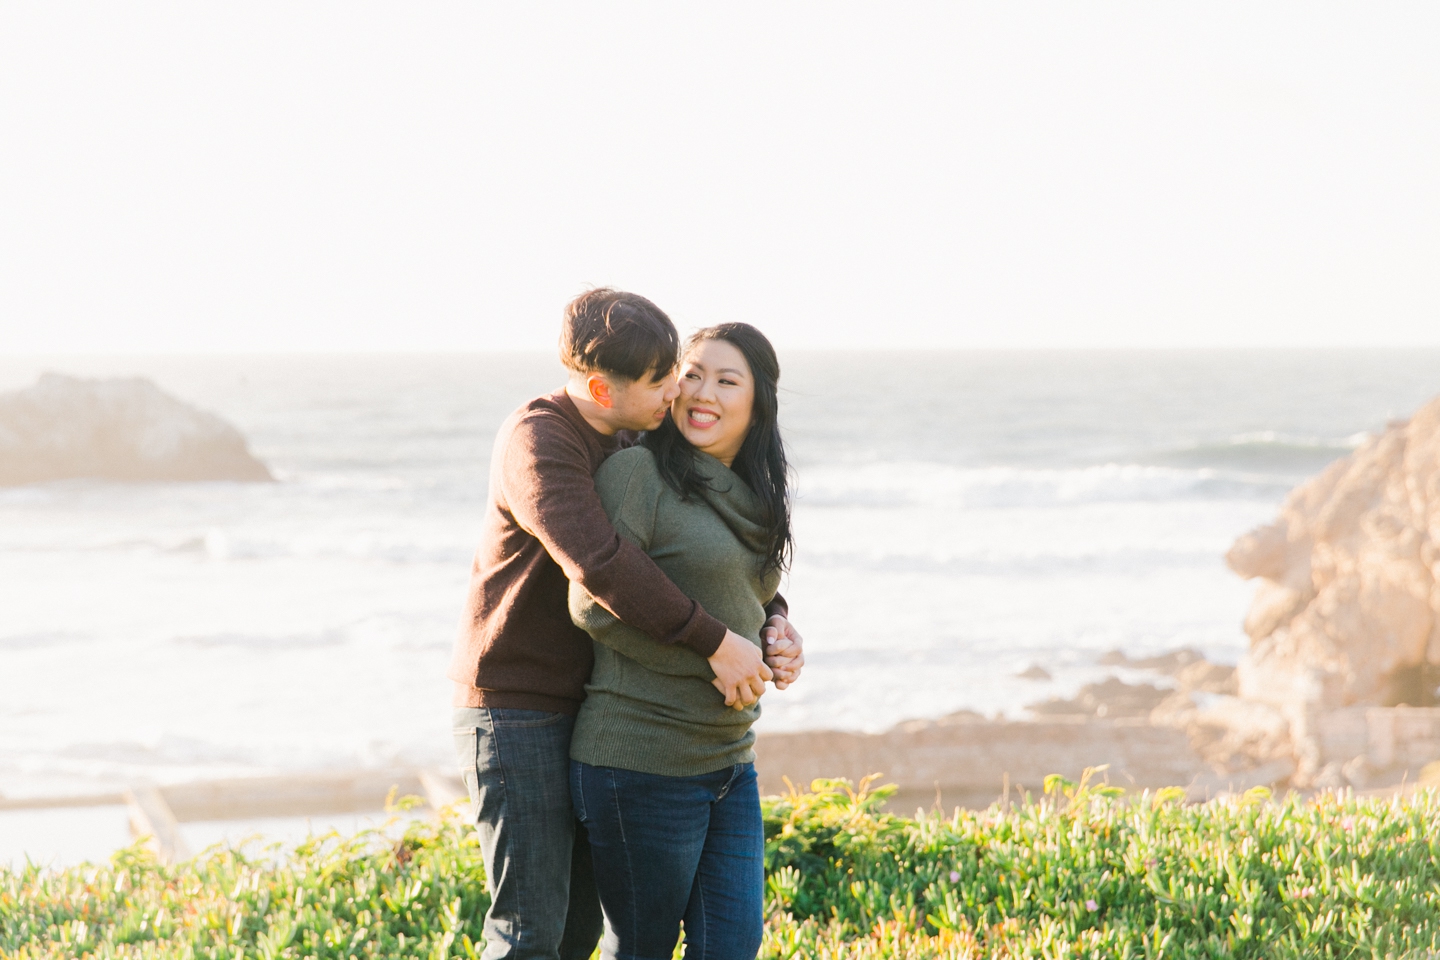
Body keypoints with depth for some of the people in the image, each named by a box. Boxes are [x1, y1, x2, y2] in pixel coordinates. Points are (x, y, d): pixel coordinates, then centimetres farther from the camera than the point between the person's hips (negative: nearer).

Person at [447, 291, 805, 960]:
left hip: (579, 714, 8)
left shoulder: (631, 446, 8)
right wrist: (714, 643, -30)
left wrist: (773, 619, -4)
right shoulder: (538, 441, -19)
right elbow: (598, 564, -33)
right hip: (514, 711, -8)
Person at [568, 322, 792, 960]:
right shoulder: (637, 472, -10)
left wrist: (775, 639, 7)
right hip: (640, 759, -7)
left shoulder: (749, 499, 13)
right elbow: (594, 604, -17)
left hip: (727, 759, 7)